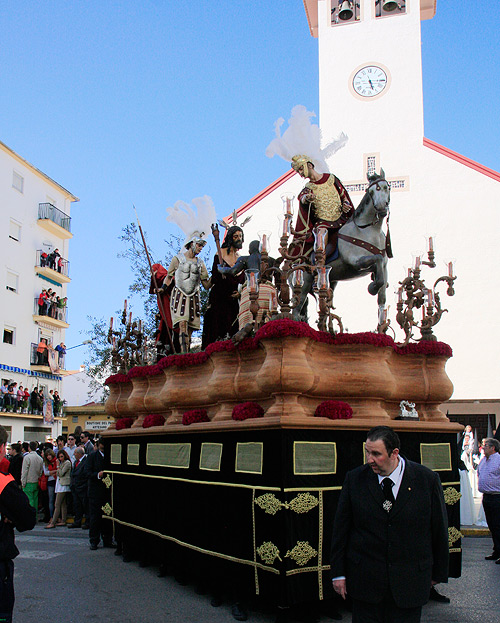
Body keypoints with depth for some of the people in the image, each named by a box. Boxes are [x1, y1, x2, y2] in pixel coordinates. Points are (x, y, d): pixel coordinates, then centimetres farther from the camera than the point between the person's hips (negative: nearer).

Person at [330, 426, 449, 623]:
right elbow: (341, 528, 1)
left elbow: (439, 528, 3)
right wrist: (338, 572, 1)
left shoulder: (427, 479, -8)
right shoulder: (355, 479, -6)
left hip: (410, 581, 0)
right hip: (364, 580, 1)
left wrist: (439, 572, 9)